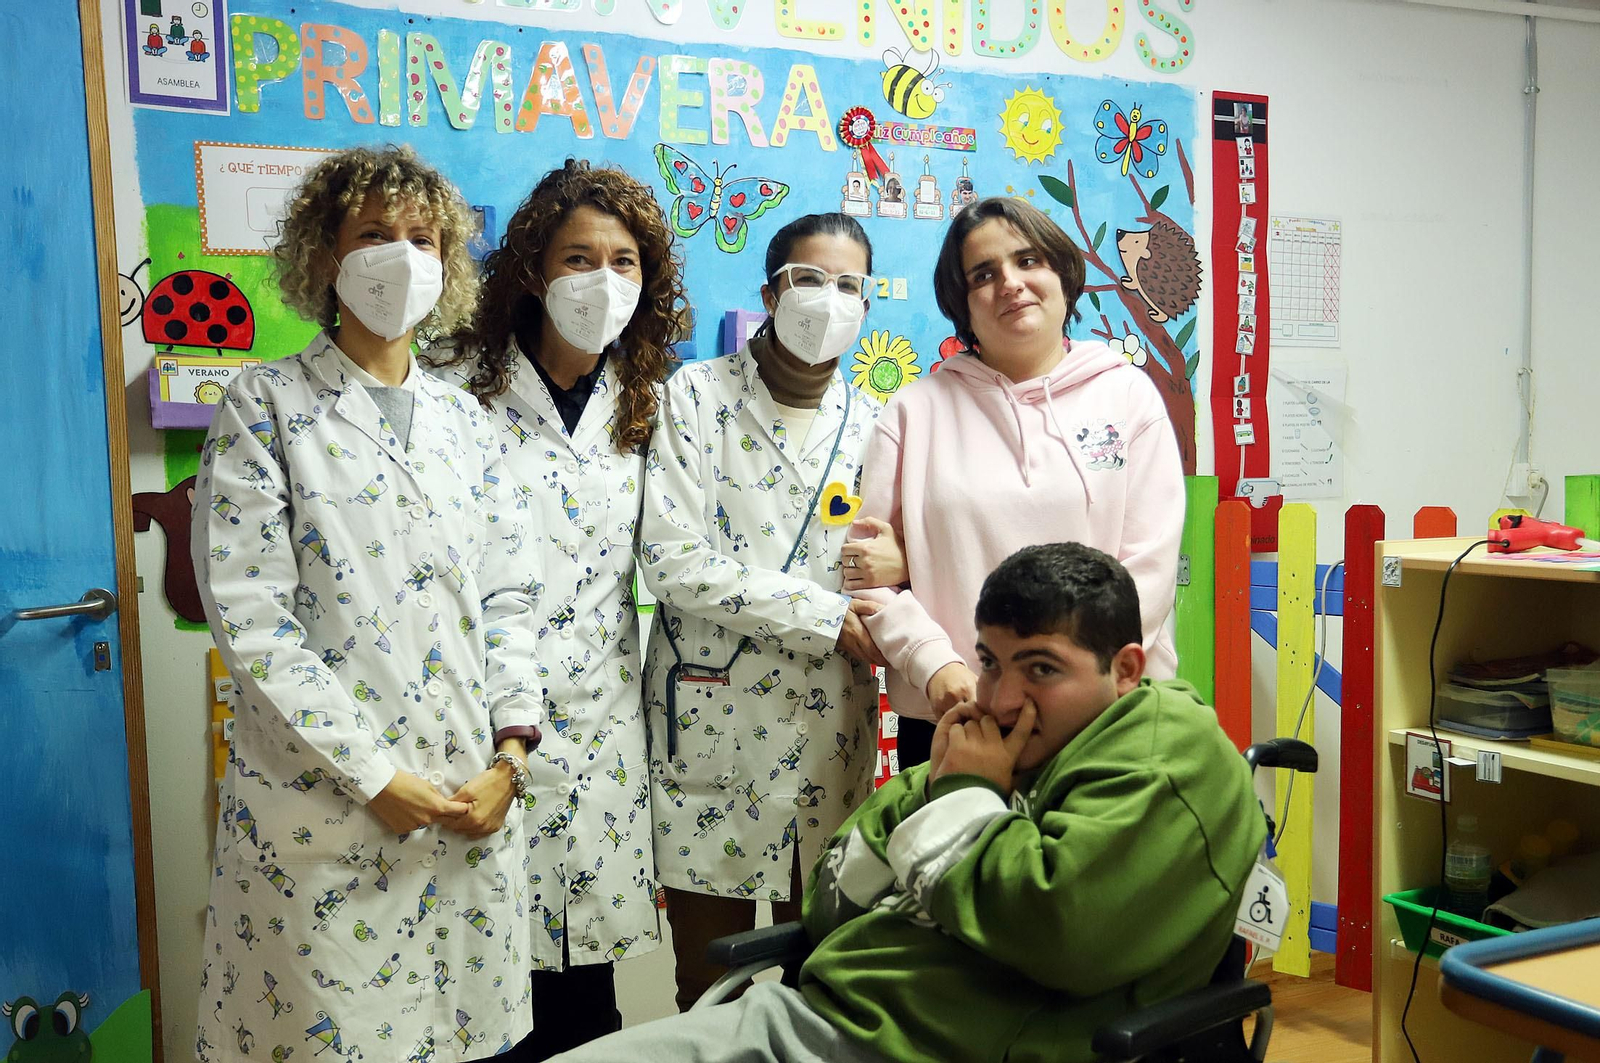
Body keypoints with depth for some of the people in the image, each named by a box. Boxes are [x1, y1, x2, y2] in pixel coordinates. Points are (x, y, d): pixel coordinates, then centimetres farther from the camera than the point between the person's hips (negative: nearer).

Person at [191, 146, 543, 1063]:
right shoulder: (266, 406, -3)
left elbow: (511, 592, 8)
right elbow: (247, 611, -11)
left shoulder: (465, 421, 11)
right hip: (326, 805, -4)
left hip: (475, 798, 4)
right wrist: (373, 774, -15)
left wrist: (512, 753, -4)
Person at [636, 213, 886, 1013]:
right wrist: (824, 616, -14)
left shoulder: (870, 424, 9)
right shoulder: (696, 395, -2)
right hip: (710, 725, -2)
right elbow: (670, 557, -13)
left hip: (830, 729, 3)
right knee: (710, 991, 8)